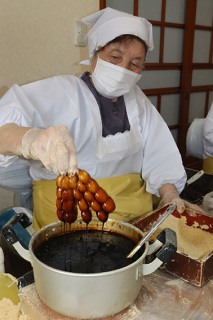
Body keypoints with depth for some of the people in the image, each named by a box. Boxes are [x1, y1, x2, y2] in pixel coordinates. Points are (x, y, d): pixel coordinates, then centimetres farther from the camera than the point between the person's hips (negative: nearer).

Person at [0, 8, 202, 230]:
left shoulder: (138, 100, 15)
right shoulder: (60, 92, -4)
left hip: (136, 217, 5)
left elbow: (159, 157, 10)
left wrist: (170, 196, -6)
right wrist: (31, 139, -44)